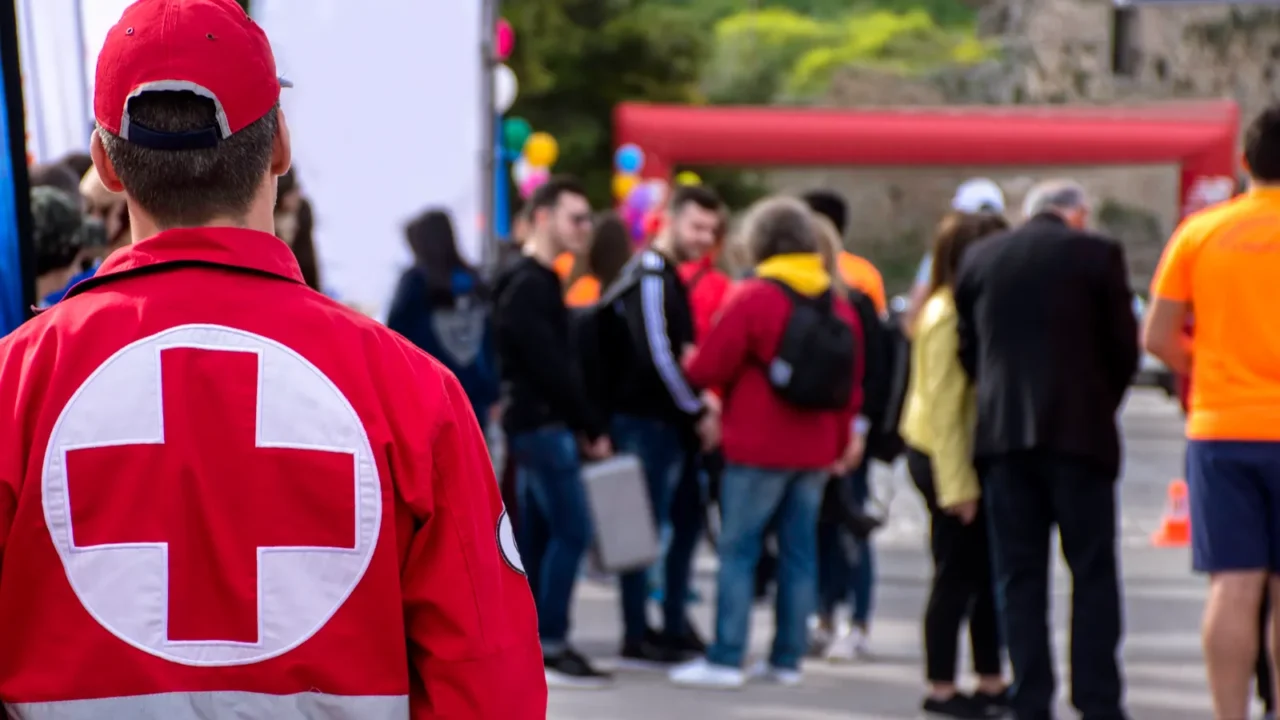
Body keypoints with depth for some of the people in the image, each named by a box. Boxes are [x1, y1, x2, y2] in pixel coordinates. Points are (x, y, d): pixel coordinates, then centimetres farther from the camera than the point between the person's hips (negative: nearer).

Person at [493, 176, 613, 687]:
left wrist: (579, 426, 10)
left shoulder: (535, 282, 17)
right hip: (541, 425, -10)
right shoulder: (530, 287, -14)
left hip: (537, 424, 10)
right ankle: (550, 647, -9)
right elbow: (552, 368, -19)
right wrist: (593, 428, -13)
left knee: (539, 534, 10)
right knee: (571, 530, -10)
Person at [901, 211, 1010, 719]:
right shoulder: (947, 315, -15)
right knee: (957, 575, -1)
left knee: (987, 573, 11)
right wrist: (957, 484, -20)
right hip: (944, 455, -9)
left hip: (973, 450, 9)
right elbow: (944, 405, -19)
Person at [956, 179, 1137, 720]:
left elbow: (969, 349, 9)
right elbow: (1124, 346, 0)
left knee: (1019, 576, 6)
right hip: (1079, 432, -3)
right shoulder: (1097, 254, -1)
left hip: (1002, 434, 3)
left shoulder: (979, 259, 9)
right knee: (1093, 573, 3)